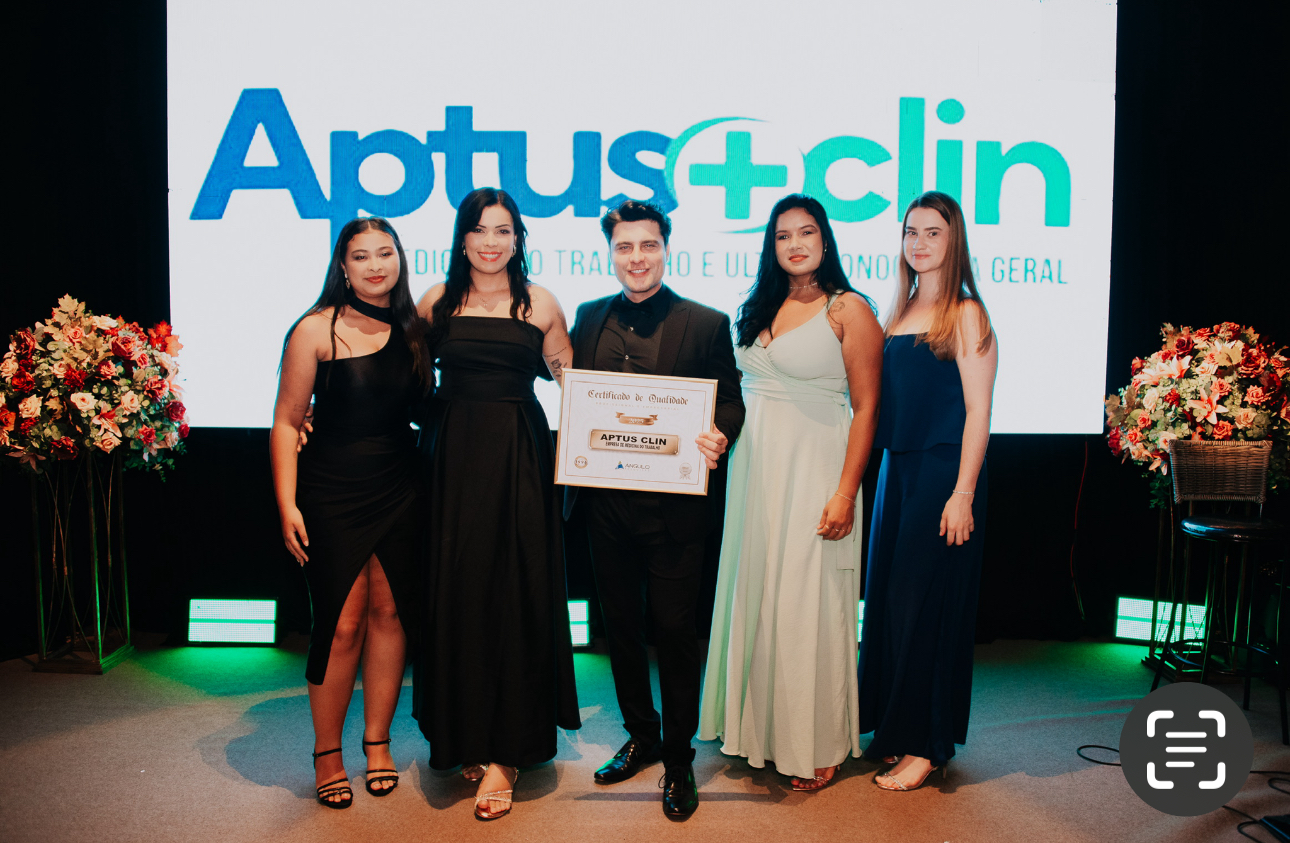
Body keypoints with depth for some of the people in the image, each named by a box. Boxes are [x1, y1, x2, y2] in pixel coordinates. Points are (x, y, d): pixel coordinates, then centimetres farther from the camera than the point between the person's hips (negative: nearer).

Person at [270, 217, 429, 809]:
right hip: (333, 494, -4)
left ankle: (377, 742, 25)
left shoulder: (413, 328, 7)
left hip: (399, 490, 4)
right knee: (342, 624, -1)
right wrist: (287, 505, -11)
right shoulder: (317, 329, -6)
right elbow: (287, 421, -6)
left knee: (389, 613, 8)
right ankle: (327, 753, 19)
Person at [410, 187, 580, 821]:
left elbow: (573, 382, 7)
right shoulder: (437, 302, 6)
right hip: (451, 455, 2)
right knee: (455, 592, 6)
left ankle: (505, 751, 8)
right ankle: (464, 735, 24)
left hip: (519, 458, -2)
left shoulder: (540, 304, 2)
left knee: (514, 595, -1)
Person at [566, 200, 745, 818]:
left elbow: (730, 402, -2)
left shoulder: (707, 324, -1)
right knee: (621, 623, 15)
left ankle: (678, 759, 22)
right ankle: (641, 736, 36)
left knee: (674, 628, 4)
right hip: (604, 504, 4)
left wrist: (718, 437, -24)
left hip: (673, 506, -4)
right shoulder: (589, 318, 9)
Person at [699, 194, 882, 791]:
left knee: (807, 603, 1)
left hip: (814, 472, -6)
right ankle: (760, 728, 28)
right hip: (754, 471, 6)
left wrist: (845, 494, -16)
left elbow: (866, 407, -10)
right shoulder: (760, 309, 12)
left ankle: (818, 746, 18)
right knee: (756, 598, 12)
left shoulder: (849, 309, -6)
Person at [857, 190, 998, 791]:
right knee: (888, 599, 12)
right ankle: (893, 728, 27)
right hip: (896, 470, 7)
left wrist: (962, 494, -16)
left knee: (926, 602, 0)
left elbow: (978, 413, -12)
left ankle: (926, 744, 14)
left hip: (942, 472, -7)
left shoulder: (965, 315, -8)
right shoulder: (898, 312, 13)